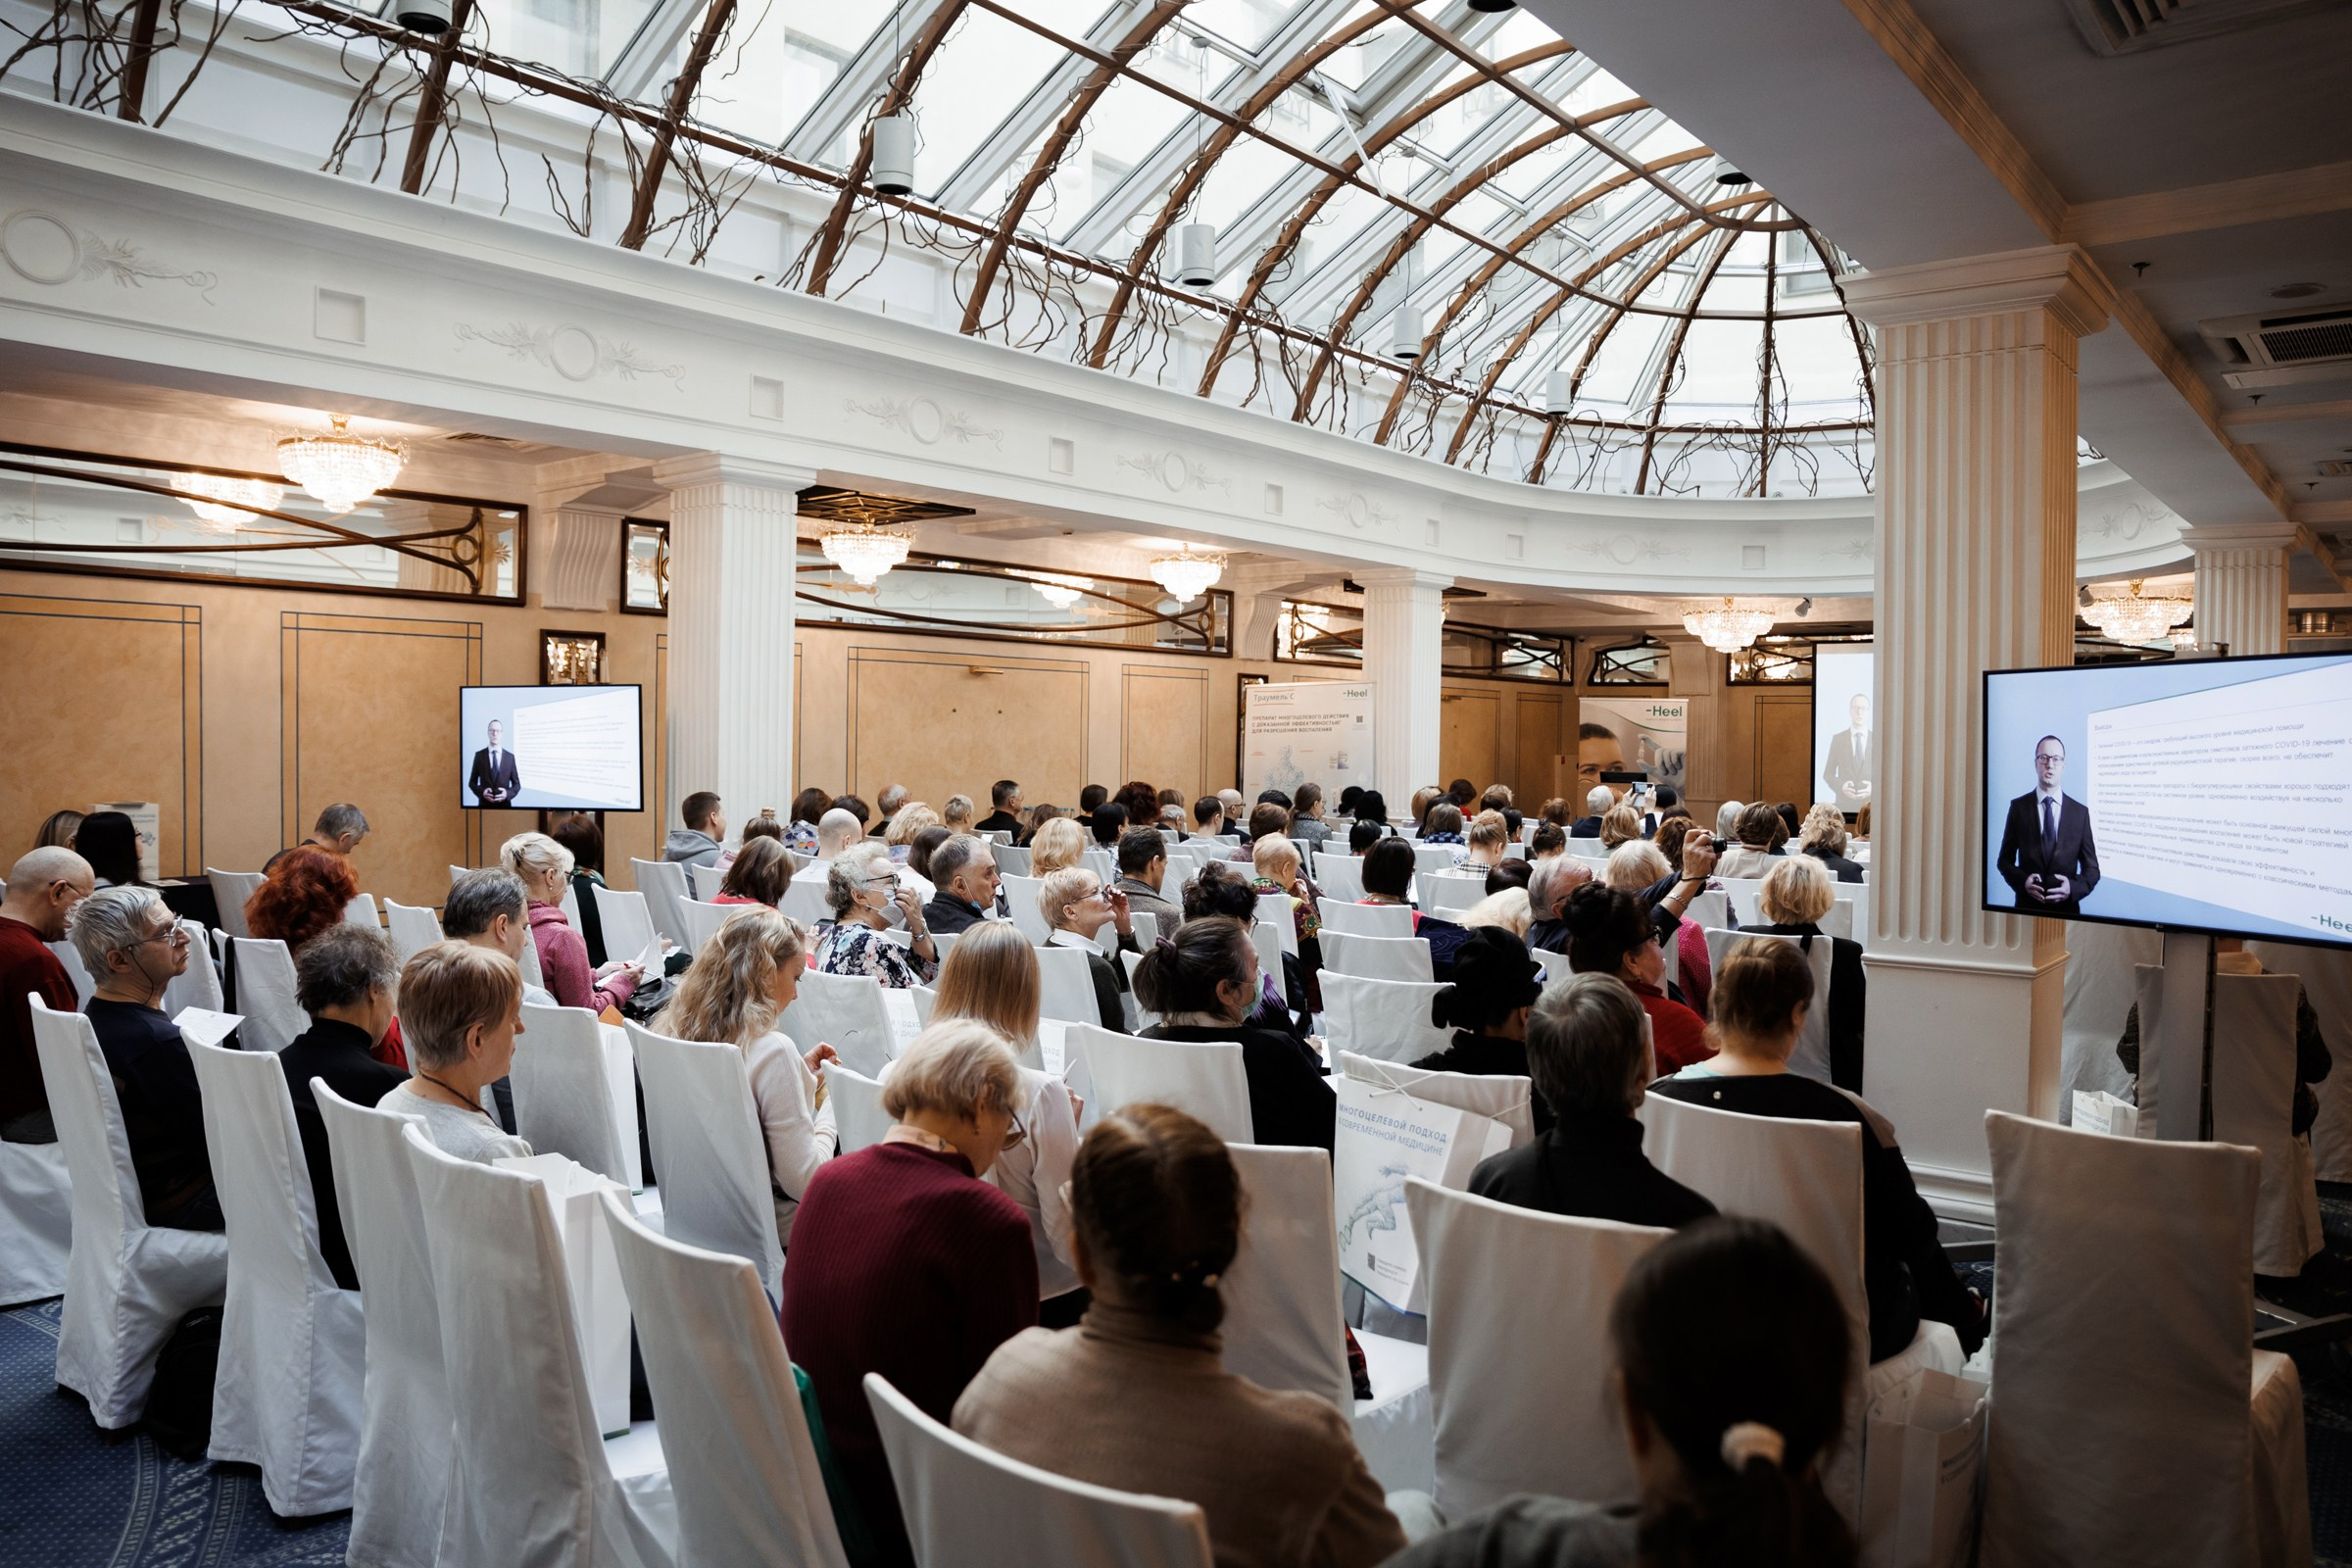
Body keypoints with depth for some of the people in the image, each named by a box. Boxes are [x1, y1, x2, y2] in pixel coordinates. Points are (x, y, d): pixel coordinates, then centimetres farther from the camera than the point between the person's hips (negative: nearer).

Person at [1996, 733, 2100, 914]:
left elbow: (2092, 868, 4)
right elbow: (2005, 860, 3)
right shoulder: (2018, 806, 0)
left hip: (2066, 910, 1)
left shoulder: (2080, 812, 2)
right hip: (2027, 907, -1)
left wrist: (2073, 887, -15)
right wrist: (2022, 881, -16)